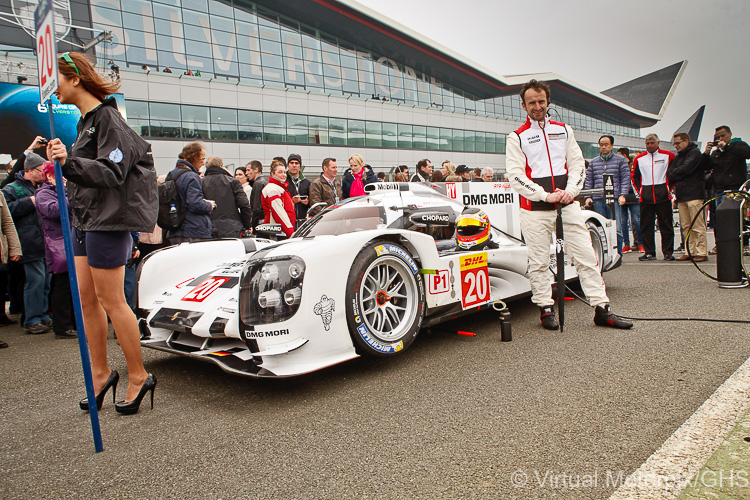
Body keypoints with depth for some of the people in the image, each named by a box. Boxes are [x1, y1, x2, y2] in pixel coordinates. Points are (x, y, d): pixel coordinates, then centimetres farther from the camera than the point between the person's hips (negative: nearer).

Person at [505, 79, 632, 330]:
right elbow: (515, 175, -5)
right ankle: (546, 309, 14)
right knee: (539, 261, 1)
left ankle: (602, 309, 7)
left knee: (586, 255, 1)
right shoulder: (517, 137, 5)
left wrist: (570, 190, -6)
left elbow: (577, 164, 13)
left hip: (568, 203, 3)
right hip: (534, 208, -3)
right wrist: (545, 196, -14)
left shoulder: (563, 130, 17)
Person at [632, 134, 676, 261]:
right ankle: (649, 253, 9)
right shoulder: (639, 158, 11)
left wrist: (670, 187, 0)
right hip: (646, 197, 2)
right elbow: (635, 176, 17)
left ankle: (668, 252, 6)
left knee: (666, 225, 0)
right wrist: (639, 190, 6)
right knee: (646, 226, 2)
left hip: (663, 196, -2)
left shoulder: (668, 155, 5)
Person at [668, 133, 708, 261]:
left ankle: (702, 252, -5)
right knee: (686, 227, 7)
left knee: (698, 226, -8)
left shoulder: (694, 153, -1)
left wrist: (673, 175, 1)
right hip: (681, 196, 8)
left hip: (694, 194, -8)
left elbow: (686, 169, -13)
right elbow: (669, 172, 13)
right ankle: (691, 252, 11)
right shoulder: (678, 157, 23)